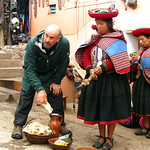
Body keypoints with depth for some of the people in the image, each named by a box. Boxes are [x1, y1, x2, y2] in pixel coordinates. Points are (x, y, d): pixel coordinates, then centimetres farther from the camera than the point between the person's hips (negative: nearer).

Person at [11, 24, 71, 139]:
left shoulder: (64, 44, -30)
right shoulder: (32, 44, -33)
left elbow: (63, 65, -12)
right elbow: (29, 68, -30)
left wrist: (57, 82, -9)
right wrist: (39, 89, -36)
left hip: (51, 74, 1)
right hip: (32, 74, -1)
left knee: (57, 98, 0)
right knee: (25, 98, -4)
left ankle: (60, 125, 18)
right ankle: (18, 125, 10)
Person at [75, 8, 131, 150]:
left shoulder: (117, 40, -6)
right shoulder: (94, 39, 10)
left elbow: (120, 60, -15)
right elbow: (85, 56, 8)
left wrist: (103, 67, -21)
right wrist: (89, 69, -10)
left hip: (112, 81, -5)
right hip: (95, 80, 5)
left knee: (110, 109, 2)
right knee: (98, 108, 10)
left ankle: (109, 138, 18)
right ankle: (102, 136, 25)